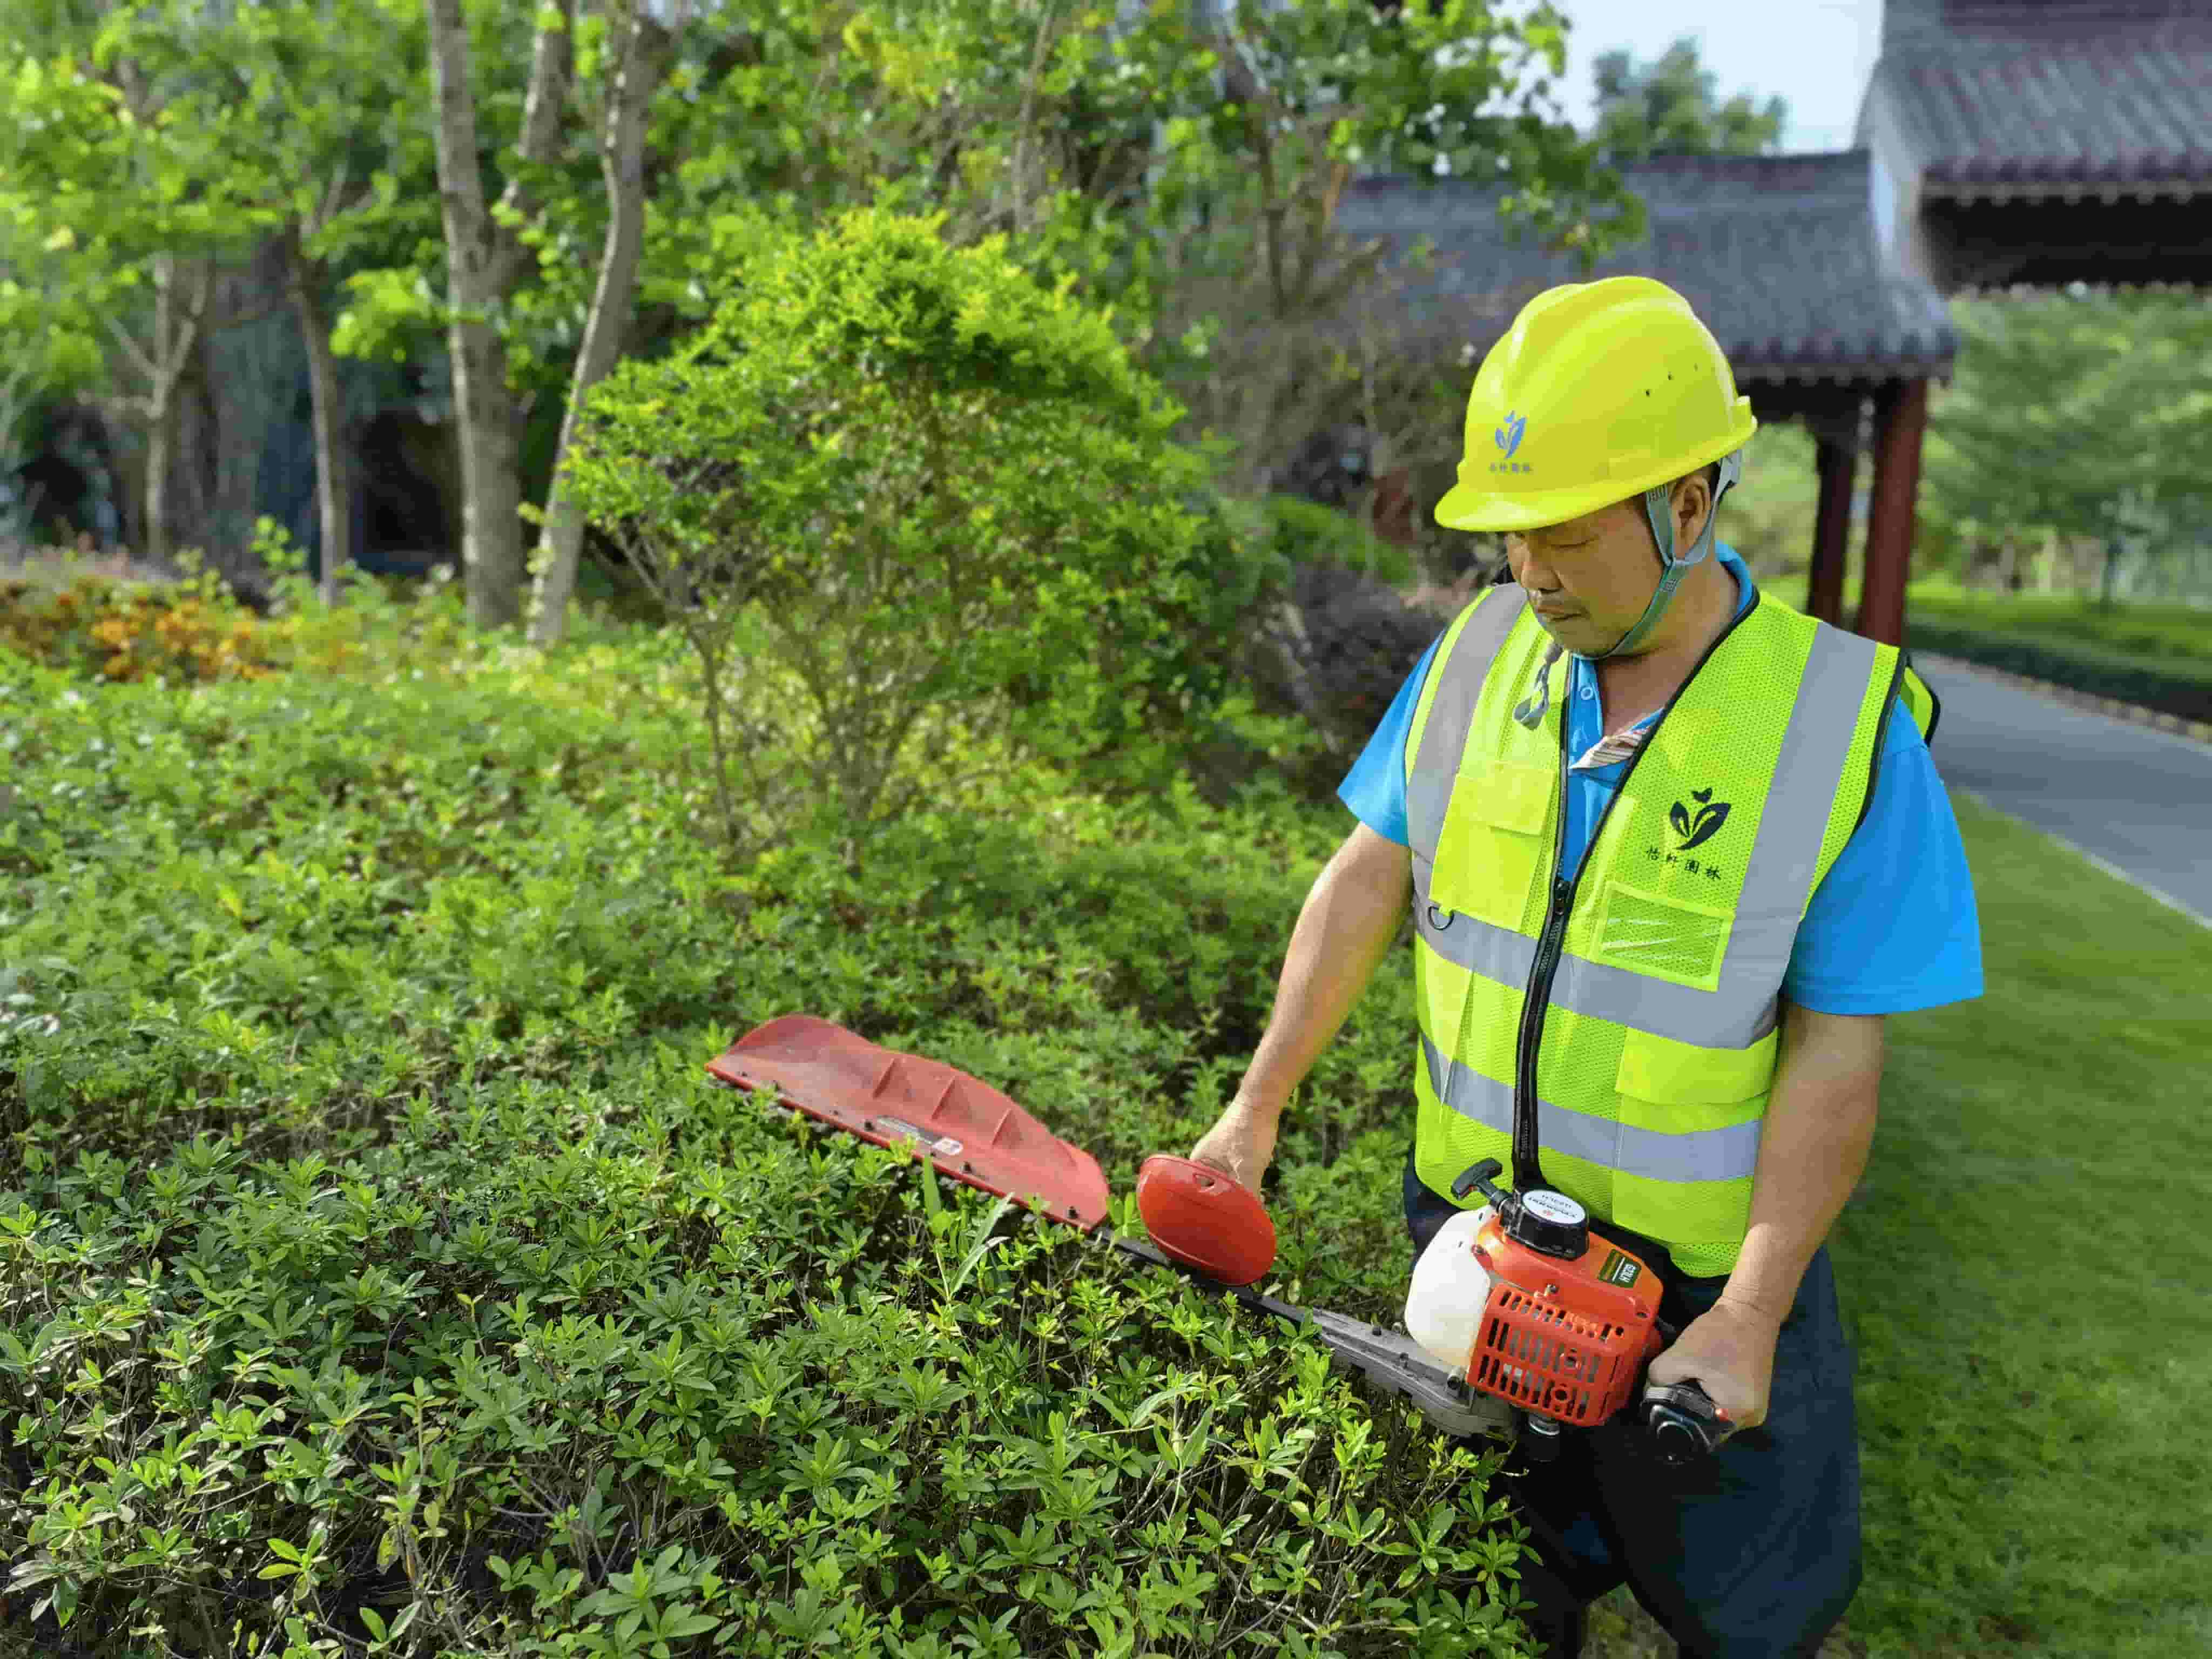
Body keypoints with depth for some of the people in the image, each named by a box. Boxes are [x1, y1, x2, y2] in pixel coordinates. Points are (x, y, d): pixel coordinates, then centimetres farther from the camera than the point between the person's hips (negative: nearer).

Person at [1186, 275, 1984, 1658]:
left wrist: (1747, 1324, -18)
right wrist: (1259, 1107, -4)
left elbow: (1837, 1054, -17)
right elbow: (1369, 881, -2)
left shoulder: (1844, 729, -19)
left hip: (1701, 1280, -3)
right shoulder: (1477, 655, -7)